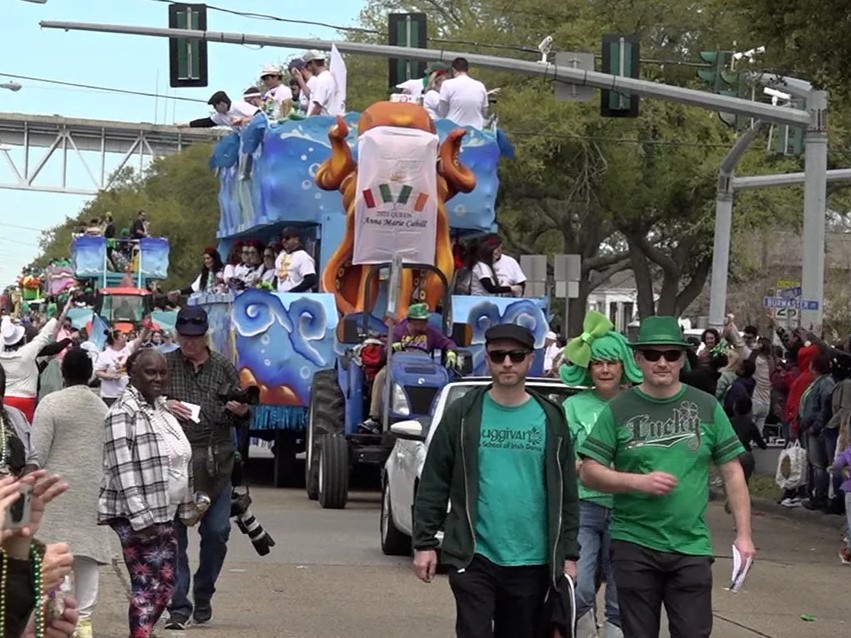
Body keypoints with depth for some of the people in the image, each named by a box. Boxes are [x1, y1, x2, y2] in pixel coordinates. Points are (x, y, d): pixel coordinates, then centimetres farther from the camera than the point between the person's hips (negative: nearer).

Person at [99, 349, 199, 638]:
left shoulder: (162, 408, 13)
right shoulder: (123, 412, -14)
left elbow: (179, 462, 20)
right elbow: (123, 470, -19)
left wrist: (186, 507, 17)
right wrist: (140, 517, -22)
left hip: (163, 513, 9)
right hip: (137, 517, -9)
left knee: (165, 584, 12)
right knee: (148, 585, -8)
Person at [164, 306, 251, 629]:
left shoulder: (224, 368, 12)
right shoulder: (163, 365, 6)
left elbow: (242, 421, 17)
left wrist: (241, 412, -6)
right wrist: (162, 406, -12)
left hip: (216, 463, 2)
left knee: (216, 532, 1)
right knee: (173, 533, -3)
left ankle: (203, 596, 22)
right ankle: (178, 606, 2)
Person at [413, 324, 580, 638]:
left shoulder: (550, 420, 6)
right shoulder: (463, 414, 1)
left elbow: (567, 493, 8)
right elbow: (433, 485, 2)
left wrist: (569, 554, 4)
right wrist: (424, 543, -4)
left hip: (531, 563, 2)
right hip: (474, 558, -2)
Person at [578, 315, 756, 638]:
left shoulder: (706, 407, 5)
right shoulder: (619, 410, 1)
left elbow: (732, 472, 7)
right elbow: (589, 473, -1)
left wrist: (743, 534, 1)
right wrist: (640, 481, -15)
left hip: (691, 547, 1)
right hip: (633, 545, 0)